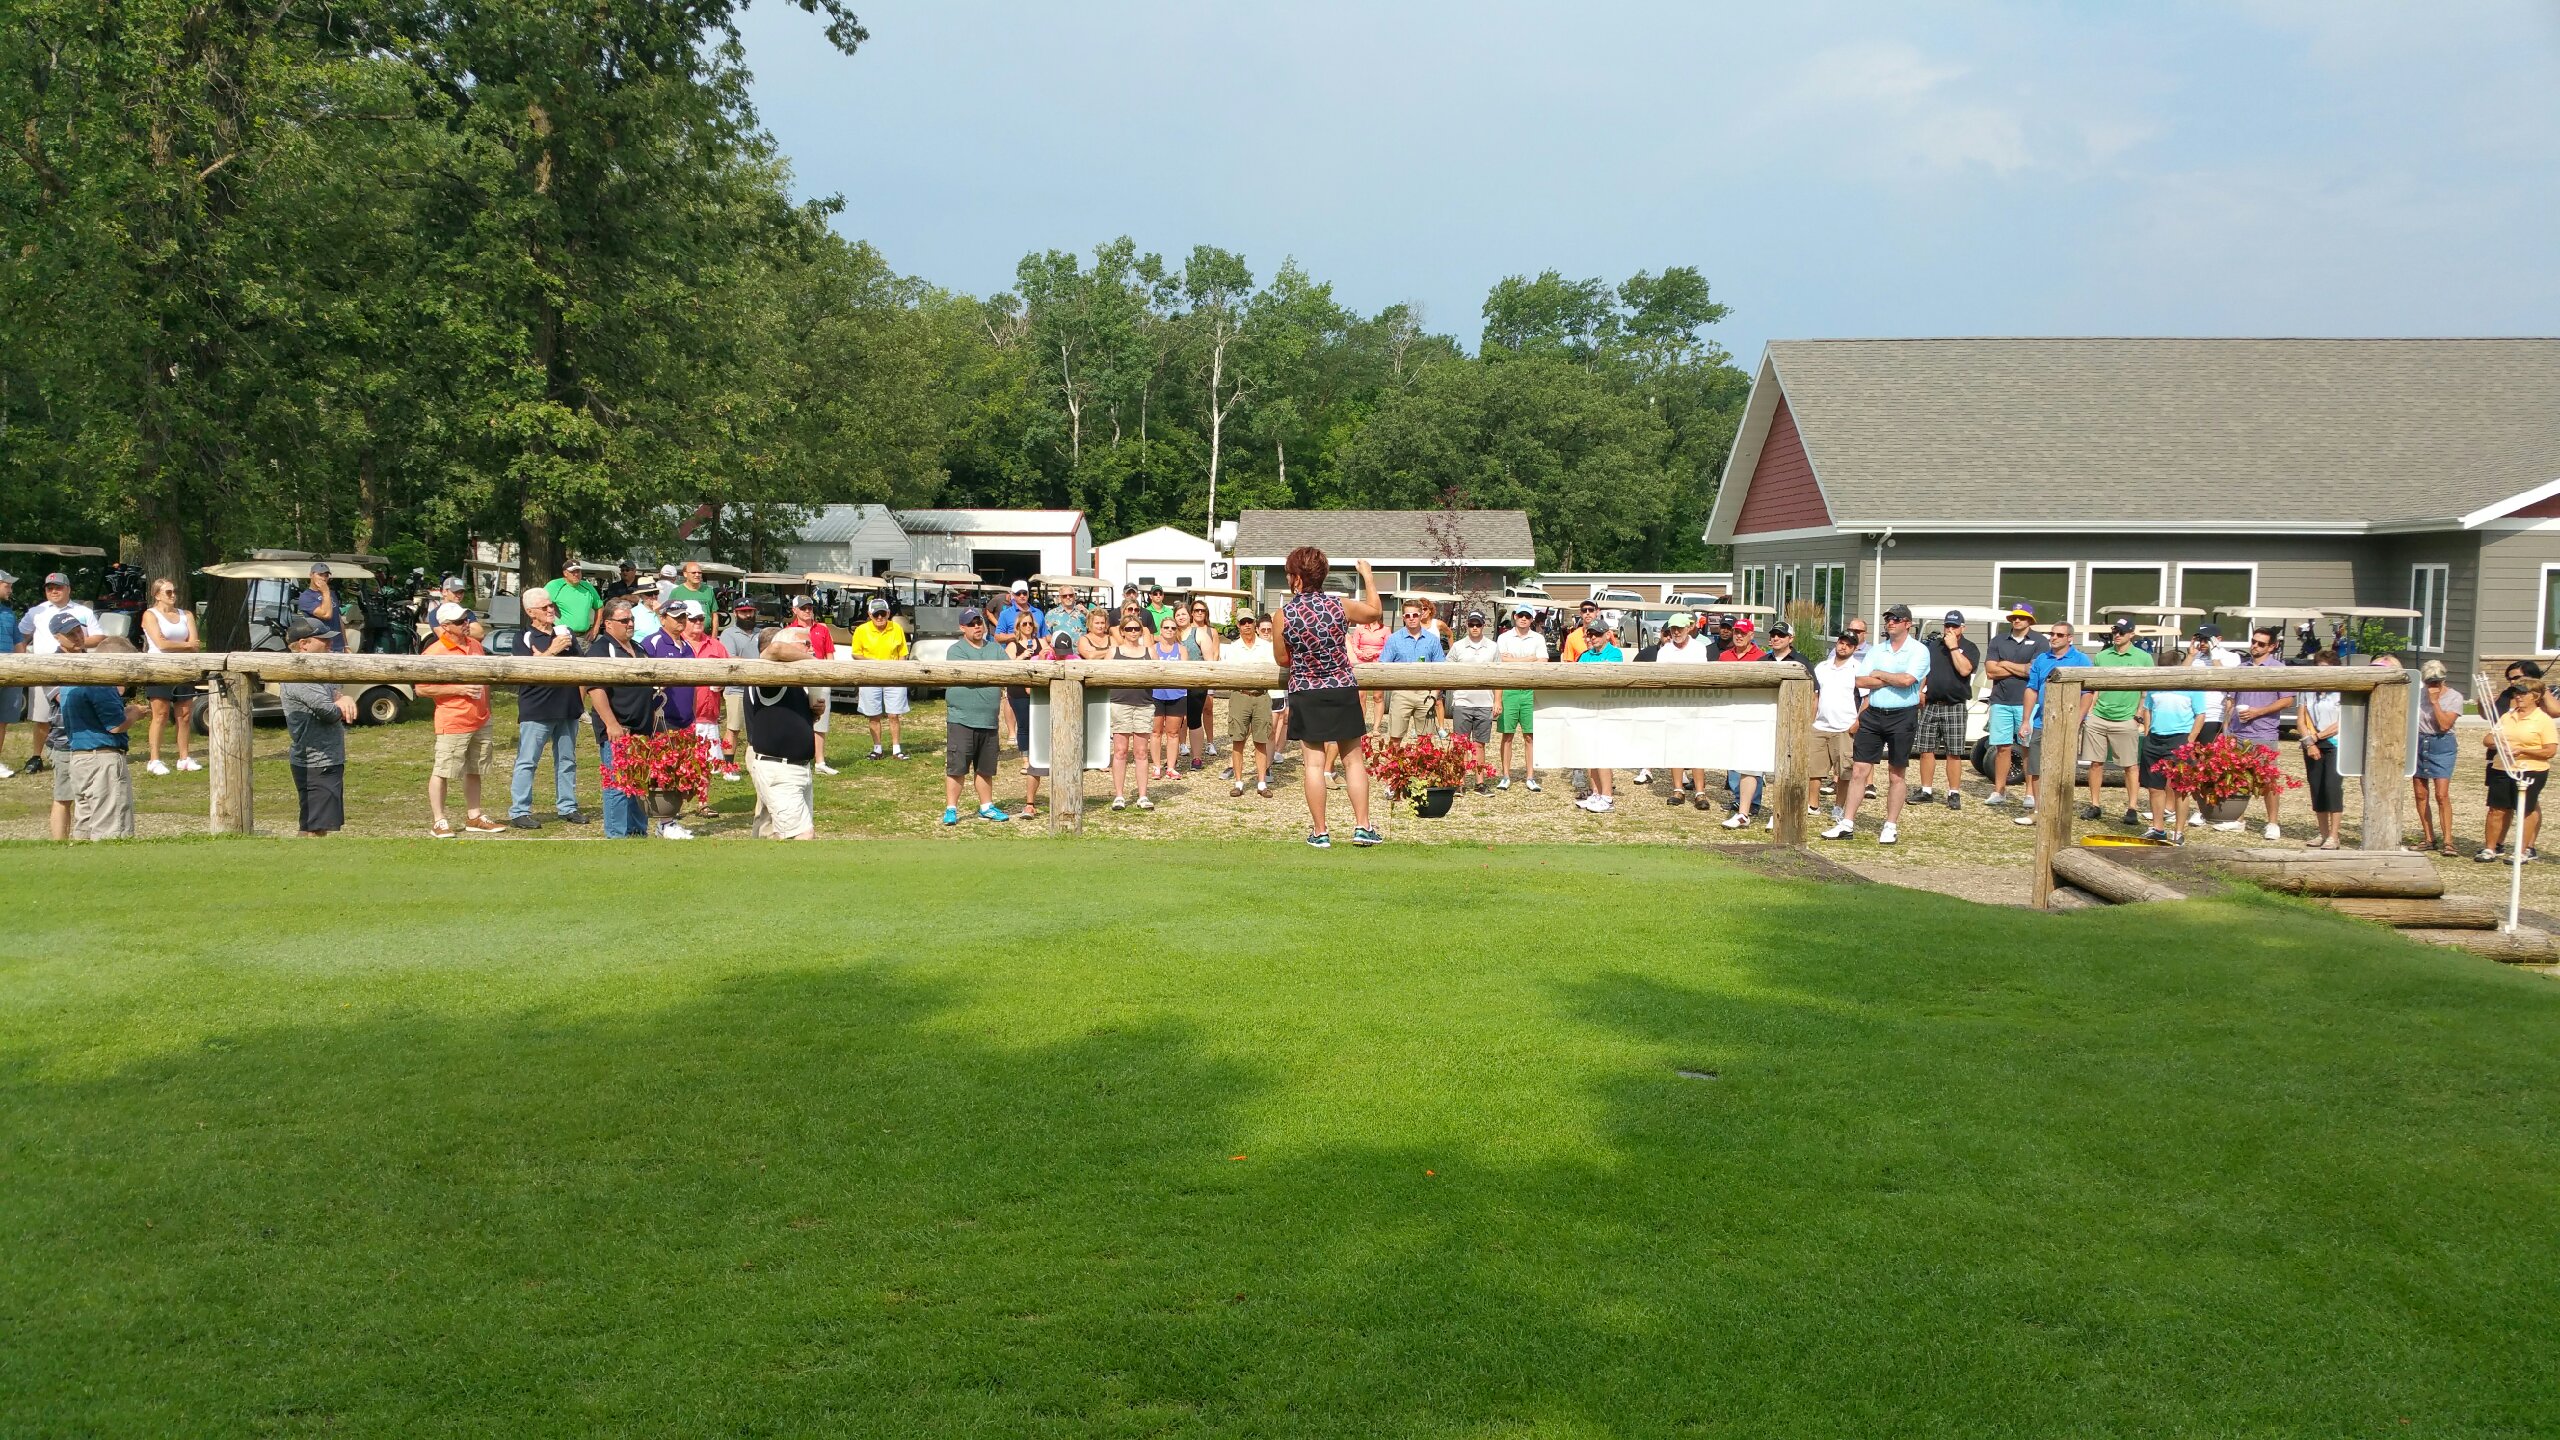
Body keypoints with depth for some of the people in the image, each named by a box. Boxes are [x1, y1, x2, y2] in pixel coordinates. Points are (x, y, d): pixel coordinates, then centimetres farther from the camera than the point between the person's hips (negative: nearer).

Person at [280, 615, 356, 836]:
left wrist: (345, 700, -10)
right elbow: (330, 712, -25)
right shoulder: (300, 676, -19)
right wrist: (342, 705, -1)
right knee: (314, 828, -9)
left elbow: (334, 695, 15)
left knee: (317, 826, 18)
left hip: (326, 761, 11)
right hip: (316, 765, -11)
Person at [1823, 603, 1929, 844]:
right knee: (1859, 770, 1)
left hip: (1902, 716, -4)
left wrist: (1879, 674, -5)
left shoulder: (1918, 650, -3)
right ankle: (1846, 824, 4)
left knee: (1897, 774, 5)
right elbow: (1861, 681, 0)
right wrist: (1893, 679, -9)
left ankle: (1891, 827, 14)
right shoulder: (1876, 650, 11)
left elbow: (1907, 680, -20)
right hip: (1873, 715, 4)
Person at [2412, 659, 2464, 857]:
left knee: (2441, 795, -13)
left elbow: (2445, 725, -16)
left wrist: (2435, 701, -19)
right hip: (2418, 743, 4)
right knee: (2420, 794, 5)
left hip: (2441, 746, -4)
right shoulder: (2420, 691, 4)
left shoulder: (2454, 697, -5)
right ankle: (2429, 839, 13)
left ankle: (2447, 842, -13)